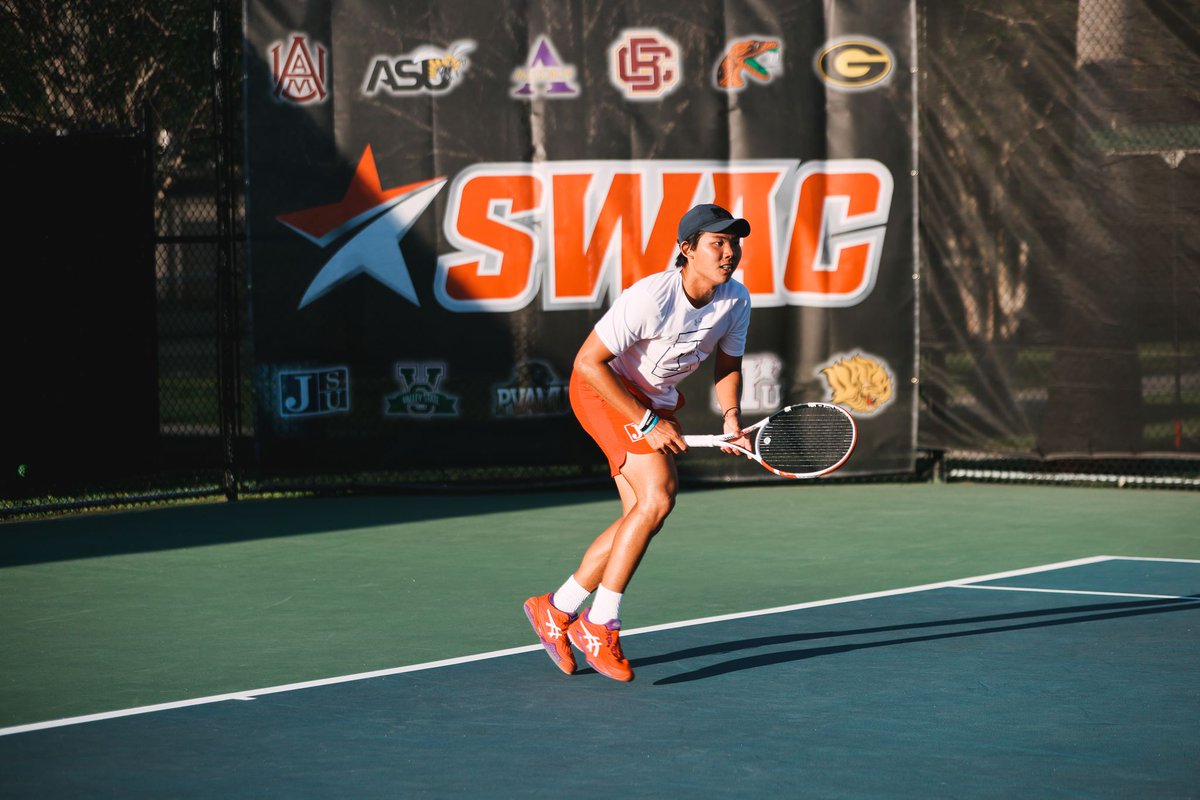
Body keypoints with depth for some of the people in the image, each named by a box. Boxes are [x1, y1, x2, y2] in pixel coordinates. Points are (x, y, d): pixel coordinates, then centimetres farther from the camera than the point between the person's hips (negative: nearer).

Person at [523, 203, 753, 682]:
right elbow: (588, 361, -27)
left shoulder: (736, 300, -9)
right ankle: (600, 625, -13)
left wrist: (731, 417, -12)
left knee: (644, 517, 4)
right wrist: (647, 423, -26)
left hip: (658, 403, 8)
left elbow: (727, 365, 7)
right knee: (658, 497, -22)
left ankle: (557, 610, 18)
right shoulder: (649, 298, -31)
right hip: (604, 390, -8)